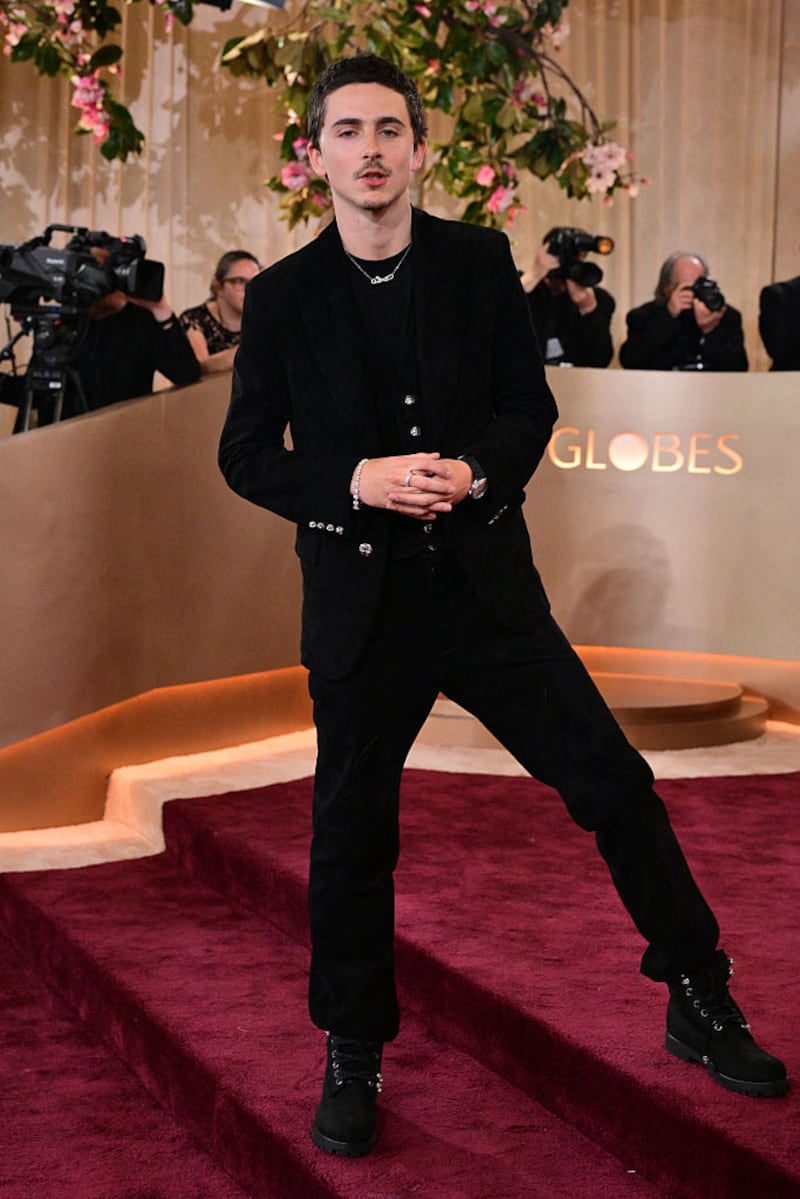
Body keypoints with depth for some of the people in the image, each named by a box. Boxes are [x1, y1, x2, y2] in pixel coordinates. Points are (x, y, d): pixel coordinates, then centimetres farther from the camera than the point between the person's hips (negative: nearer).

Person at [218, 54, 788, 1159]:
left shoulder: (481, 261, 2)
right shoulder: (282, 296, 0)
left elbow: (530, 405, 6)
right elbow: (245, 453, 1)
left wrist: (475, 472, -15)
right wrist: (355, 483, -17)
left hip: (486, 586, 1)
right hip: (361, 602, 0)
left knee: (616, 785, 0)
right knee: (351, 837, 7)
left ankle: (702, 1005, 20)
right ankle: (352, 1060, 28)